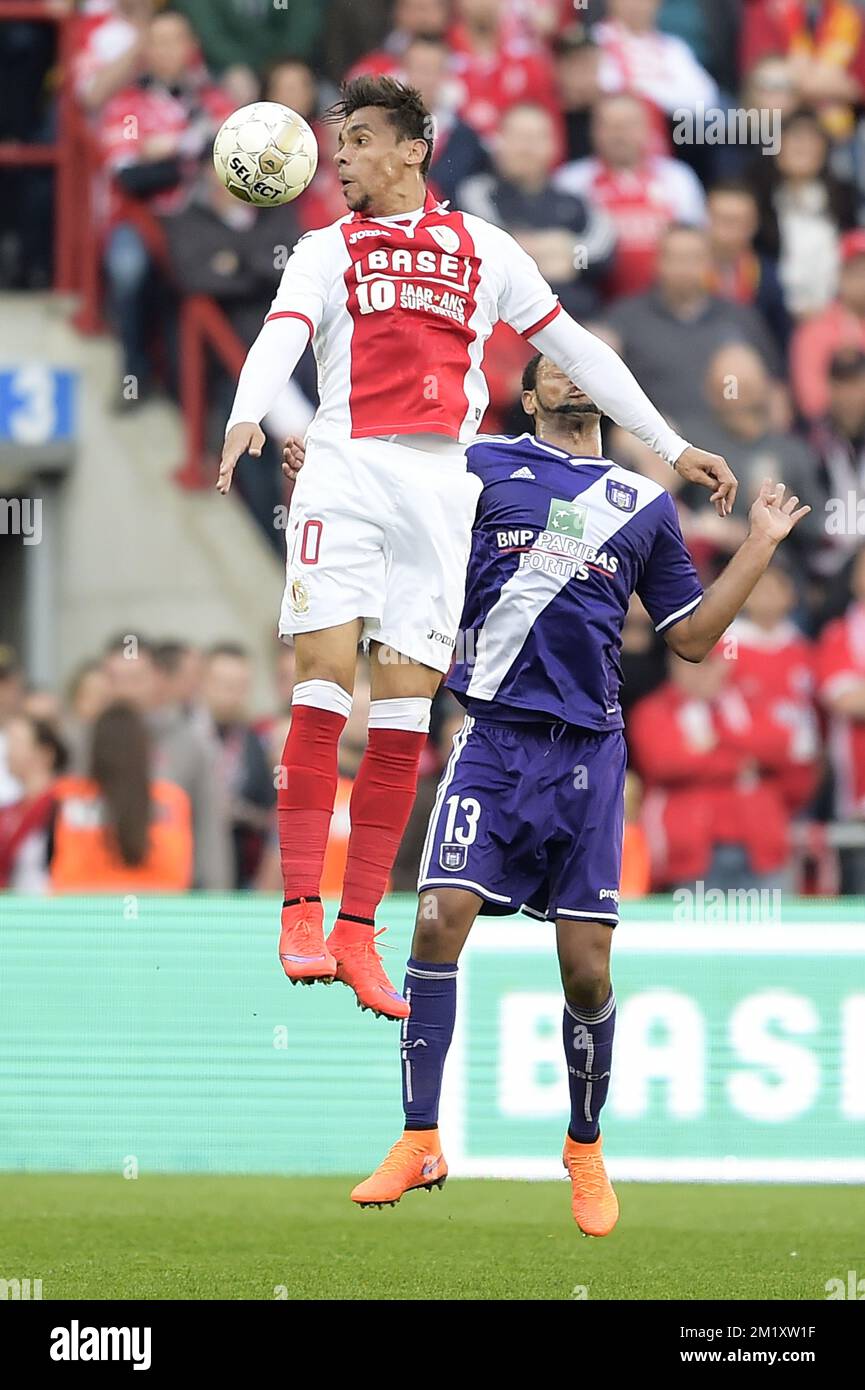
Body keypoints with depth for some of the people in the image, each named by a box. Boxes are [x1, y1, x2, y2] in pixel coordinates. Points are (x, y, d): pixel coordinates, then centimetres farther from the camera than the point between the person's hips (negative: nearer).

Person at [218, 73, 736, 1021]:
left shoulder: (481, 248, 17)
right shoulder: (327, 251, 12)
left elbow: (572, 346, 21)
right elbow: (280, 336, -7)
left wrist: (671, 446, 21)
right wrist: (246, 418, -28)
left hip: (444, 483, 2)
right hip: (346, 473, -2)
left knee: (403, 720, -2)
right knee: (326, 681, -13)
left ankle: (358, 932, 2)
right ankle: (301, 915, -12)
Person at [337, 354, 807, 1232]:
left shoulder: (644, 503, 16)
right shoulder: (485, 466, 9)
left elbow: (692, 638, 19)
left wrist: (761, 545, 15)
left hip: (588, 753, 2)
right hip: (493, 738, -2)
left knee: (587, 968, -1)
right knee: (440, 918, -17)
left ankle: (585, 1148, 21)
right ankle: (420, 1142, -8)